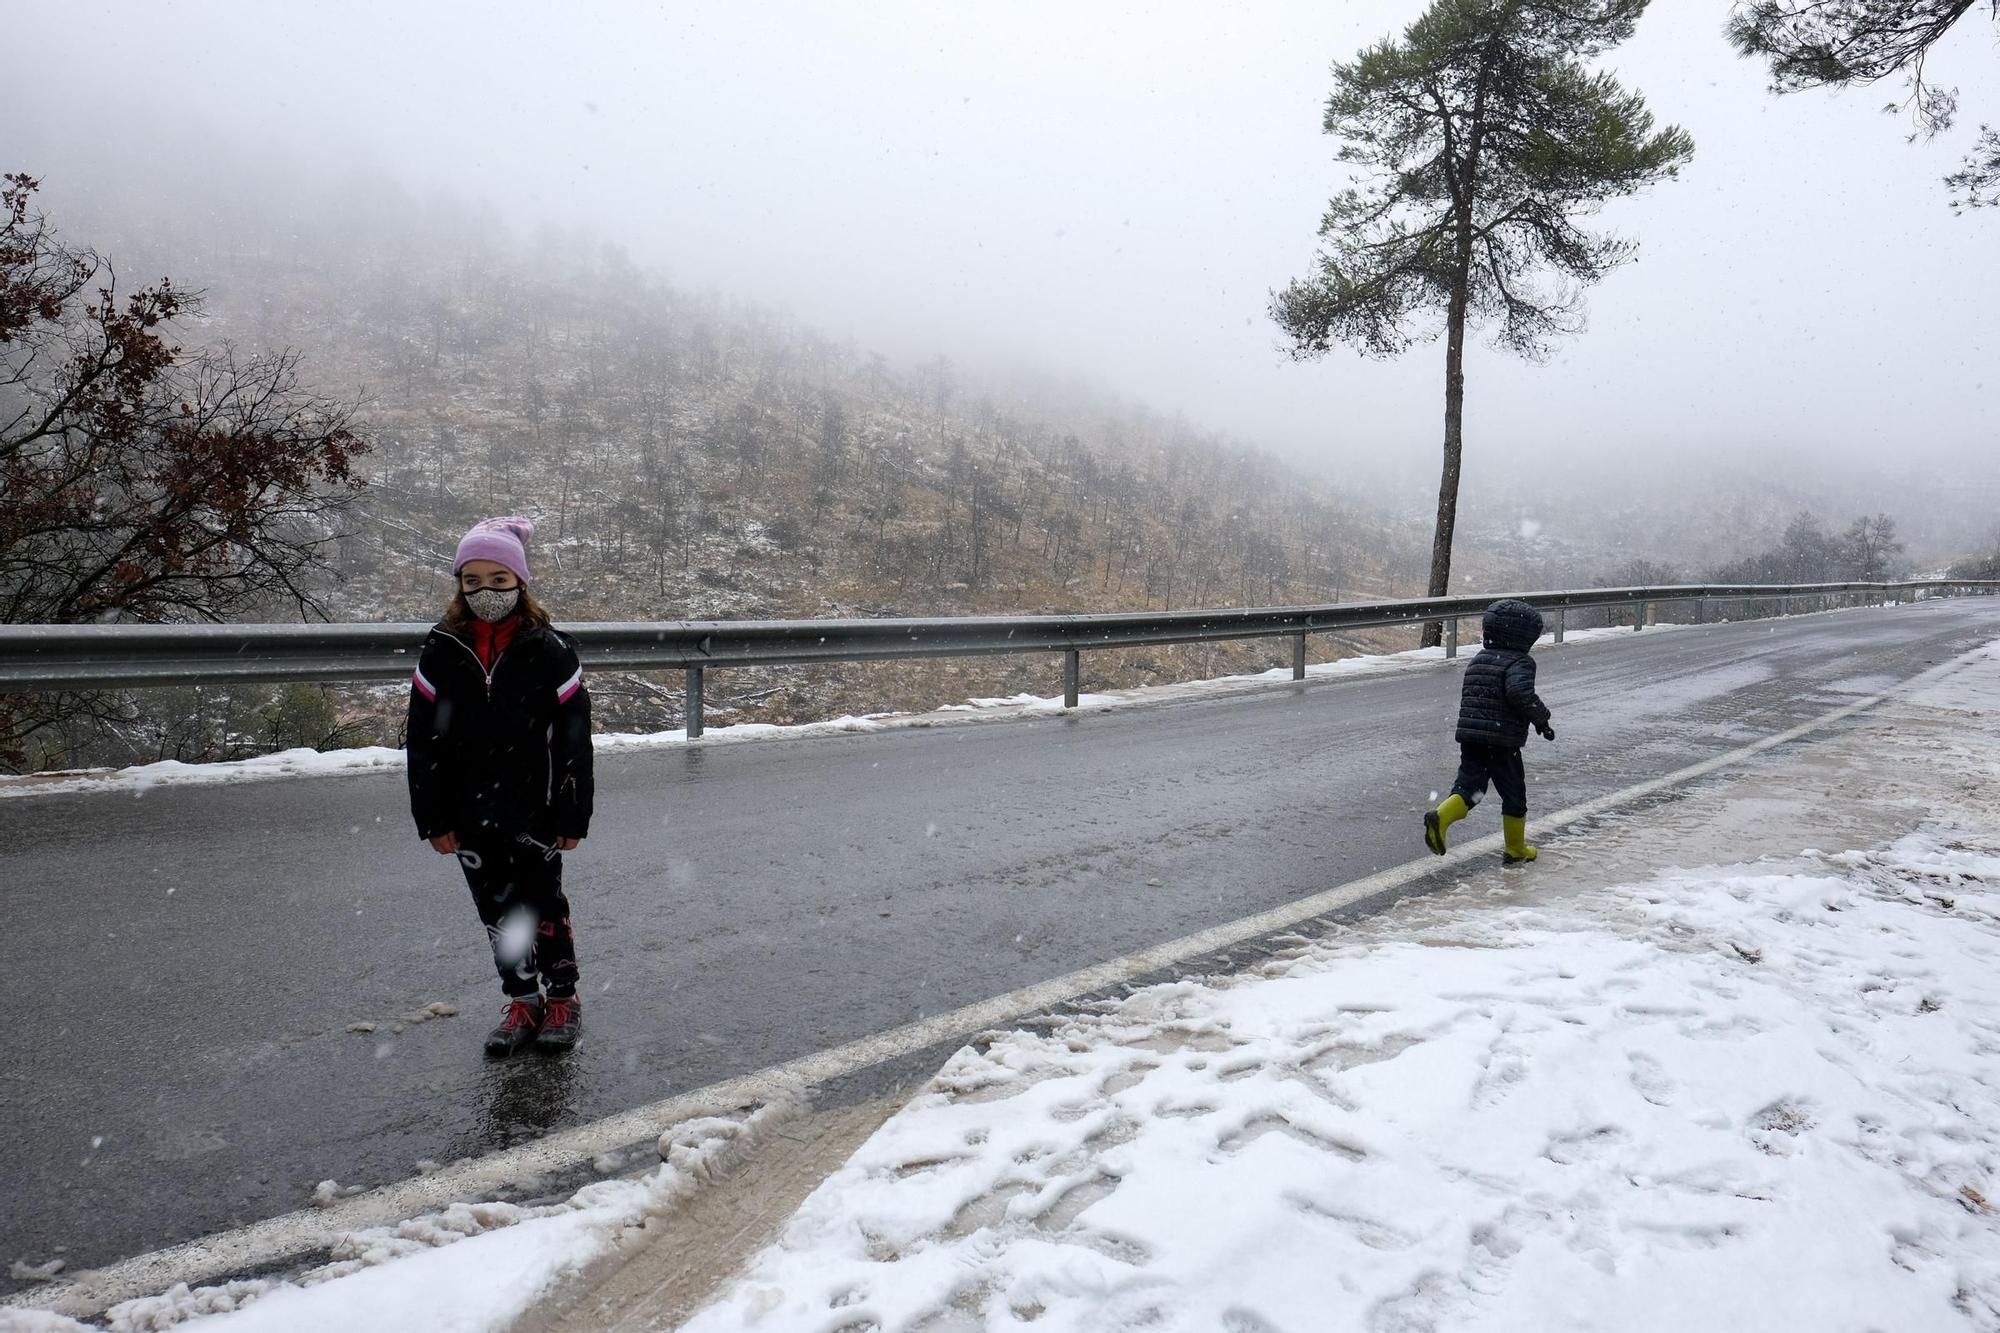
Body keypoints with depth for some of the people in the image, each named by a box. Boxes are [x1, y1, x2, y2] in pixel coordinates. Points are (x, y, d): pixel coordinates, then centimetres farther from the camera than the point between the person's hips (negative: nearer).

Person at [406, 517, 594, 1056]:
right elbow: (423, 740, 1)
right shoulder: (441, 653, -3)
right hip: (471, 815, 3)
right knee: (496, 908, 13)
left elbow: (573, 737, -7)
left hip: (534, 811, -3)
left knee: (543, 903, 7)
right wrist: (433, 817, 0)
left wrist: (573, 815, -6)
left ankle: (562, 998, 26)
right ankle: (523, 1003, 28)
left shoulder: (549, 650, -9)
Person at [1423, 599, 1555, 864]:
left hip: (1470, 738, 6)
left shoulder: (1477, 660, 15)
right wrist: (1541, 718, -15)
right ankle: (1516, 850, 21)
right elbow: (1520, 693, -28)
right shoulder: (1519, 662, -9)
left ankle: (1440, 817, -21)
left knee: (1468, 786, 7)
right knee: (1514, 795, 10)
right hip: (1503, 742, -6)